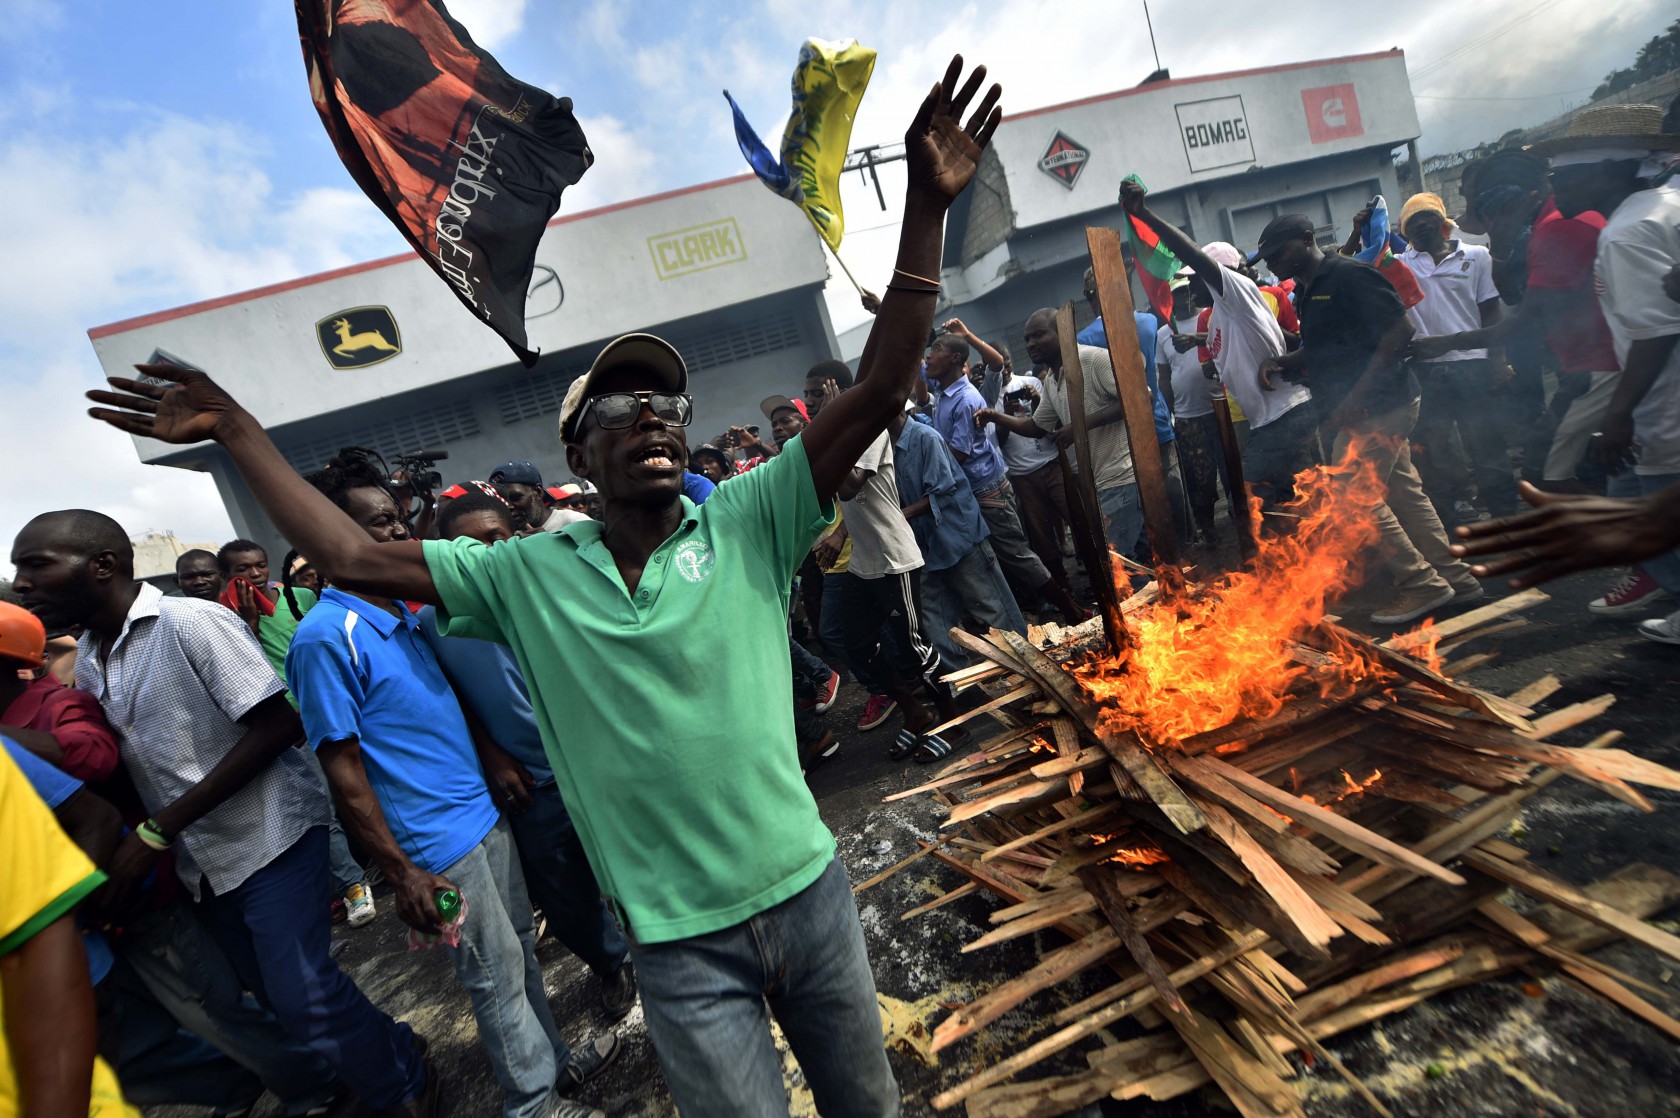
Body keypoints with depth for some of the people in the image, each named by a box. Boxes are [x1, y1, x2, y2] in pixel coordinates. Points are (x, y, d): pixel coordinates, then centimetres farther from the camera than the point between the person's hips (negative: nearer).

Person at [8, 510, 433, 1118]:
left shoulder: (191, 621, -16)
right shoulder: (86, 661, 7)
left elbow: (278, 725, -20)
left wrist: (157, 831, -18)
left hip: (269, 834, -7)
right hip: (200, 858, 8)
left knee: (302, 995, -8)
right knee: (270, 989, 15)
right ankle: (378, 1051, 37)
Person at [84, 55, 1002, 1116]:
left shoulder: (747, 525, -11)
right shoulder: (529, 574, -6)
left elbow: (876, 395, -17)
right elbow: (357, 558, 1)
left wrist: (926, 208, -22)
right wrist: (238, 431, 3)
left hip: (808, 890, 1)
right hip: (678, 939, 0)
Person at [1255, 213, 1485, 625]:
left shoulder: (1349, 275, -13)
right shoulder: (1306, 292, 15)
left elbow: (1400, 331, -19)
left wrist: (1356, 397, -24)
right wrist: (1279, 362, 5)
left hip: (1376, 406, -10)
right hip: (1372, 409, 10)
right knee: (1404, 492, 14)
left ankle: (1420, 583, 6)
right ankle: (1453, 577, 24)